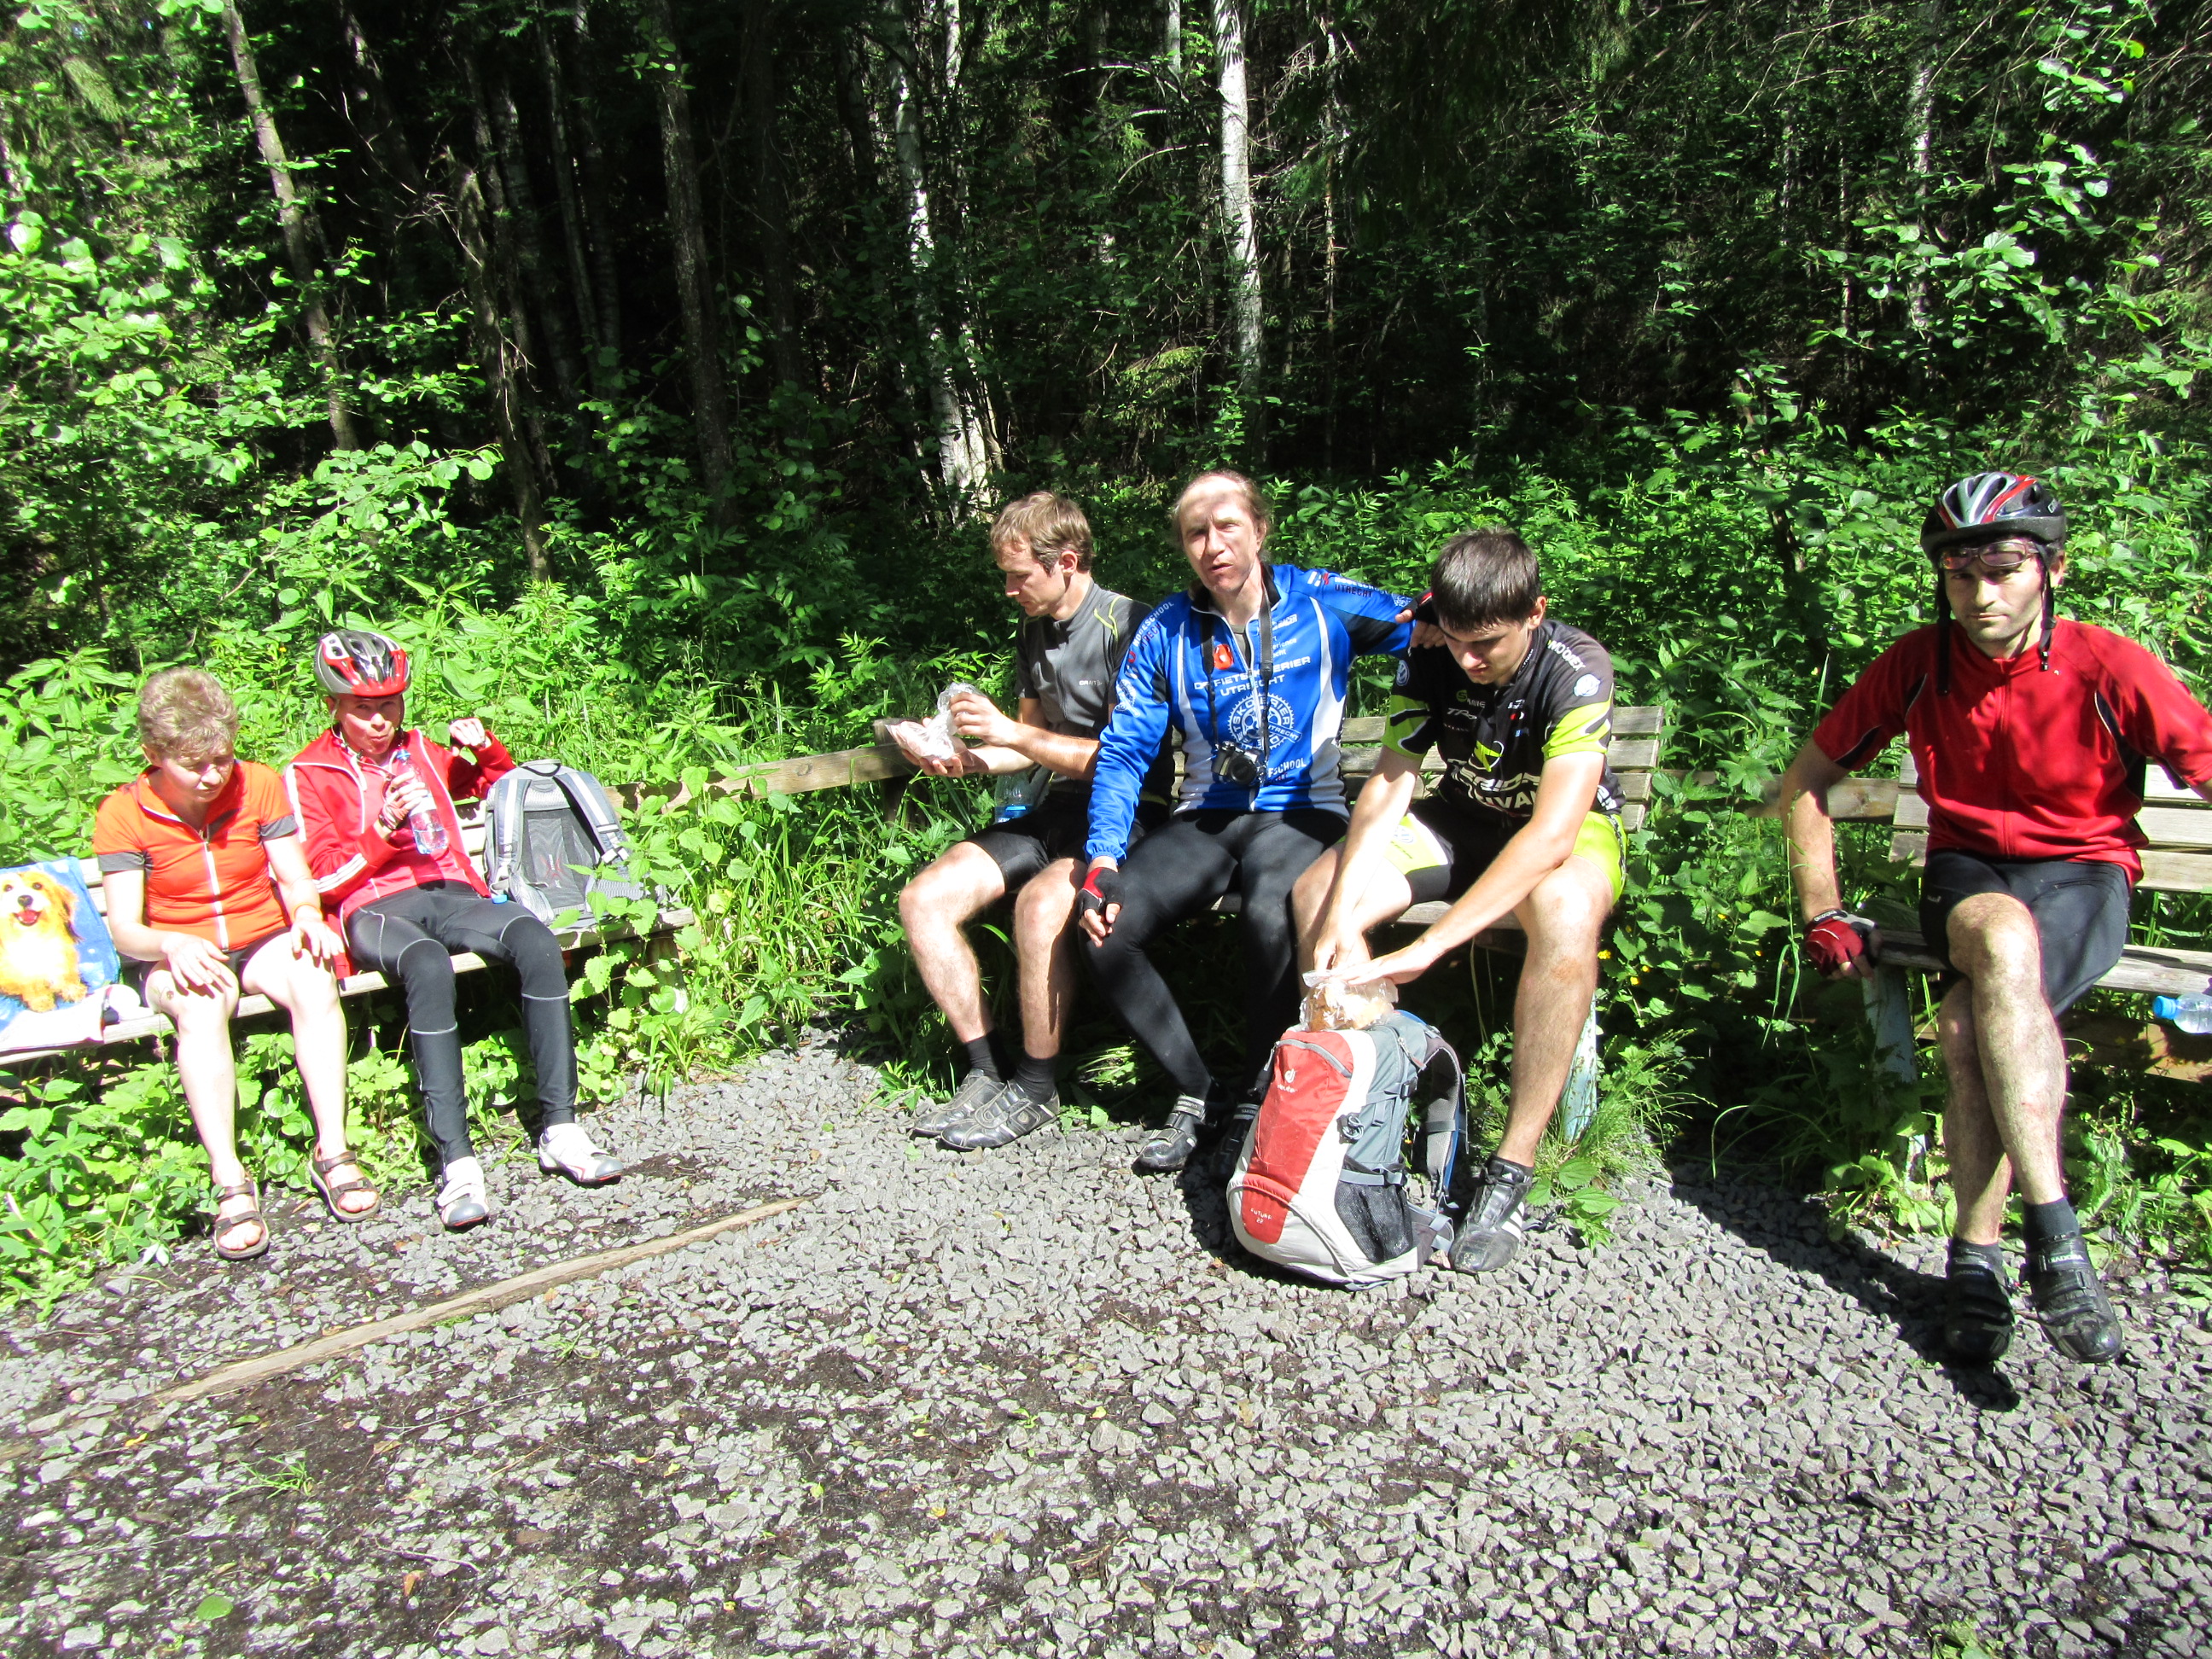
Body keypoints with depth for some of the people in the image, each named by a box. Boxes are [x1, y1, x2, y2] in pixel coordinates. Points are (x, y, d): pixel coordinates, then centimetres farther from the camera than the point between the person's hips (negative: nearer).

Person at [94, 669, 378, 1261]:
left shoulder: (260, 785, -1)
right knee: (201, 1006, -37)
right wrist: (172, 945, -32)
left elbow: (295, 878, 1)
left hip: (265, 940, 1)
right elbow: (124, 929, -9)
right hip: (183, 958, -1)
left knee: (313, 982, -33)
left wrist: (306, 915, -23)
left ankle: (332, 1153, -31)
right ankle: (230, 1184, -37)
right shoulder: (123, 814, -6)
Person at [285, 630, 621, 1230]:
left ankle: (559, 1128, -30)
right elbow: (324, 880, 3)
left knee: (535, 939, -31)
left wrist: (487, 748, 14)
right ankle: (456, 1162, -42)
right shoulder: (308, 776, 11)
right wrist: (384, 831, -13)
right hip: (374, 908, -4)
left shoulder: (421, 751, 24)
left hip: (449, 894, 4)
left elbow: (502, 784, 36)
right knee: (429, 965, -40)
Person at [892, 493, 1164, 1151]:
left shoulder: (1127, 627, -13)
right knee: (923, 900, -9)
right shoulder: (1034, 632, 13)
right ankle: (986, 1070, -1)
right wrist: (969, 759, 2)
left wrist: (1010, 732, -16)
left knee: (1041, 903, -36)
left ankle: (1036, 1087, -15)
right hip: (1058, 807, 8)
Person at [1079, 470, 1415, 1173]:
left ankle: (1254, 1092, -8)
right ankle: (1196, 1092, -2)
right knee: (1106, 926, -22)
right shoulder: (1165, 632, 4)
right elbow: (1123, 751, 1)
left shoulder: (1322, 603, 0)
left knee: (1270, 916, -36)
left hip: (1302, 811, -3)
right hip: (1207, 817, 3)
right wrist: (1104, 862, -12)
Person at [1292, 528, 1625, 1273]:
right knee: (1315, 894, -20)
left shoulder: (1577, 669, -28)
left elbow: (1553, 830, -39)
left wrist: (1429, 946, -47)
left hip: (1569, 827, -4)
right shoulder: (1428, 657, -14)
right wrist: (1342, 909, -34)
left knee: (1565, 911, -41)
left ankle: (1512, 1170, -30)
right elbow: (1389, 782, -16)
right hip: (1463, 818, 5)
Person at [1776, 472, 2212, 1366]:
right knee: (2002, 939, -37)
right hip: (1967, 868, 2)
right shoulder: (1916, 664, -6)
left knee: (1972, 1022, -35)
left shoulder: (2111, 668, -13)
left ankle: (1977, 1253, -23)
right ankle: (2053, 1232, -35)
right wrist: (1824, 916, -2)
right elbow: (1803, 784, 3)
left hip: (2083, 874, -1)